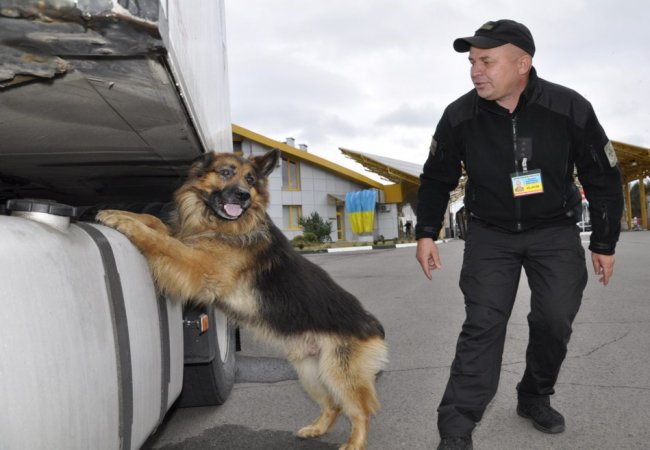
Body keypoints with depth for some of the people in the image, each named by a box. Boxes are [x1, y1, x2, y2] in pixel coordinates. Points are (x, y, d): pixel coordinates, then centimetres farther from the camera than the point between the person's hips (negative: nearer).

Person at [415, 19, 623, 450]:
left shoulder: (569, 108, -17)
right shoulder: (459, 117, -15)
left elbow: (603, 178, -5)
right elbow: (436, 179, 1)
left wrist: (604, 243, -2)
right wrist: (427, 233, -4)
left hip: (556, 231, 1)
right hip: (490, 233, 0)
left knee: (555, 321, -1)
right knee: (483, 324, -9)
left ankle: (535, 397, 24)